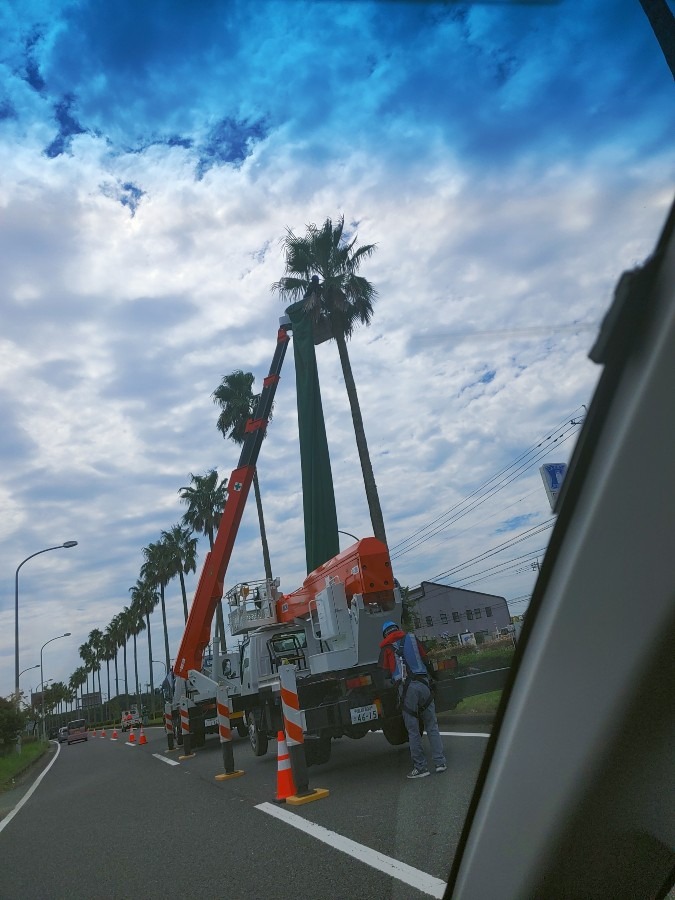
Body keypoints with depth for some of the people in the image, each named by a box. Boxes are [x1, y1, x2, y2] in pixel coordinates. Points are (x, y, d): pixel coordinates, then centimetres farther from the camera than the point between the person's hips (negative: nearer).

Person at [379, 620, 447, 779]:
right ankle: (440, 762, 10)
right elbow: (425, 658, 19)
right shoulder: (412, 639, 15)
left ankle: (421, 767, 8)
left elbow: (386, 671, 11)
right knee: (432, 726, 12)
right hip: (423, 683, 3)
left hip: (405, 687, -3)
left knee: (413, 730, 6)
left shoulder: (386, 648, 8)